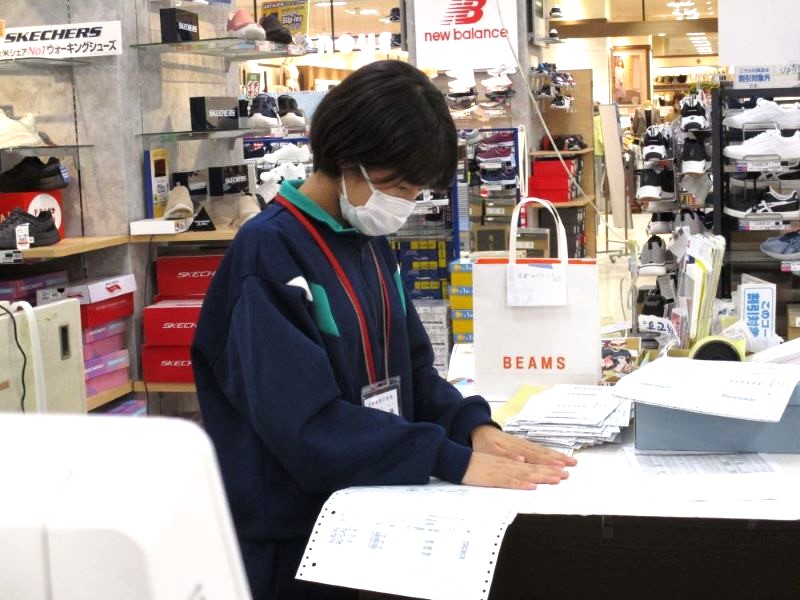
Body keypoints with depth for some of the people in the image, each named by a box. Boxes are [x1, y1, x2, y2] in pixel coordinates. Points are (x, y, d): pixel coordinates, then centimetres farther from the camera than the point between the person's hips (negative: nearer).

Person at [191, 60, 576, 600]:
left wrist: (473, 425, -10)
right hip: (293, 531, -7)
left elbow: (408, 367, 9)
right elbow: (306, 422, -26)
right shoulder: (269, 254, -19)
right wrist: (454, 462, -29)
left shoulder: (370, 242, 6)